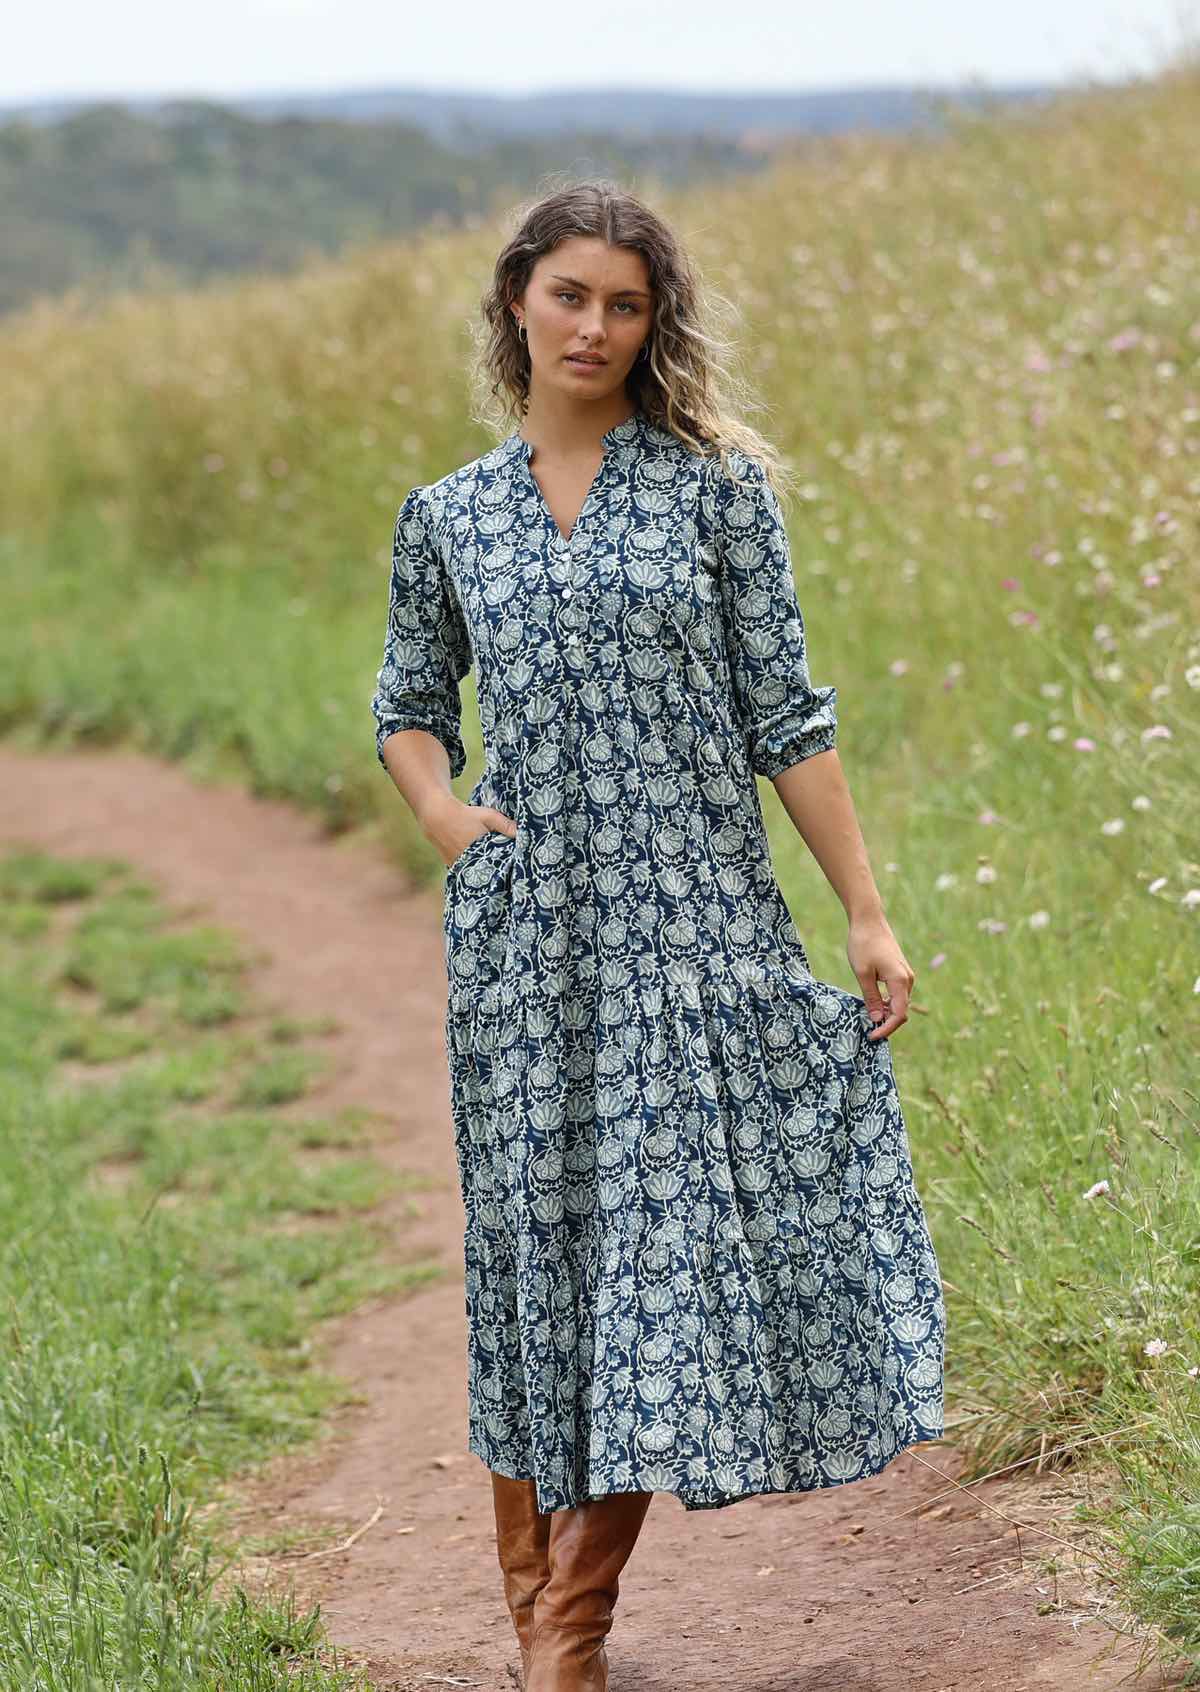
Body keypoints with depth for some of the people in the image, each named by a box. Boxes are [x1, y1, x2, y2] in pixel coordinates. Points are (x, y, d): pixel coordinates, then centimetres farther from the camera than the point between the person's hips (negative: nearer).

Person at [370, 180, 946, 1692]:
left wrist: (867, 911, -2)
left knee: (668, 1221, -5)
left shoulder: (717, 486, 2)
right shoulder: (447, 517, 9)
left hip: (695, 917, -1)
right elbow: (409, 704, 20)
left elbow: (784, 714, 2)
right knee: (534, 1231, 5)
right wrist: (441, 810, -1)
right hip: (524, 929, 2)